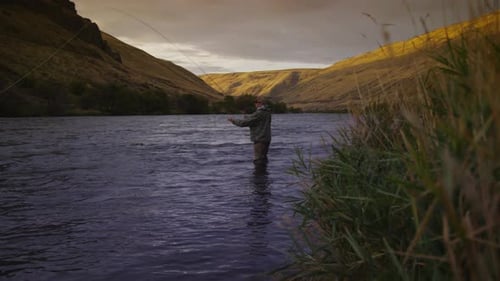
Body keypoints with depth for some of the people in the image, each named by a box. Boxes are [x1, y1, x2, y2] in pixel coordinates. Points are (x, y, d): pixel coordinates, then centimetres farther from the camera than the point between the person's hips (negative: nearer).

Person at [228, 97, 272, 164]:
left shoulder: (259, 113, -18)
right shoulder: (267, 112, 10)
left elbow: (245, 122, -14)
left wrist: (233, 120, -3)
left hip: (259, 140, -9)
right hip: (266, 139, 9)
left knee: (258, 160, -8)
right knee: (263, 158, 17)